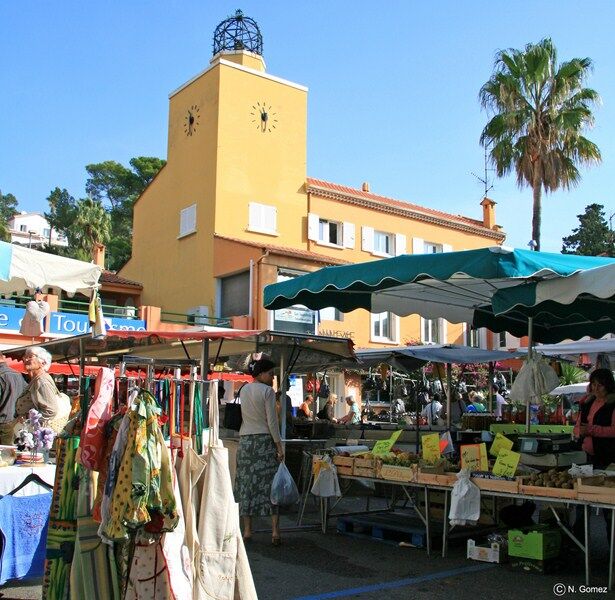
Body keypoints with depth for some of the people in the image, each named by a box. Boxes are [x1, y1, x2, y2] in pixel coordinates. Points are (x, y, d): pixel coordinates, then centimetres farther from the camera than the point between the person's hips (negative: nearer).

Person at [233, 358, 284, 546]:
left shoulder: (243, 390, 10)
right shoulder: (267, 391, -9)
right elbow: (272, 421, -12)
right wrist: (279, 446, -8)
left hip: (245, 440, 5)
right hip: (265, 440, -5)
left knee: (246, 484, 8)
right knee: (271, 483, -1)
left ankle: (247, 530, 11)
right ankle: (275, 530, -3)